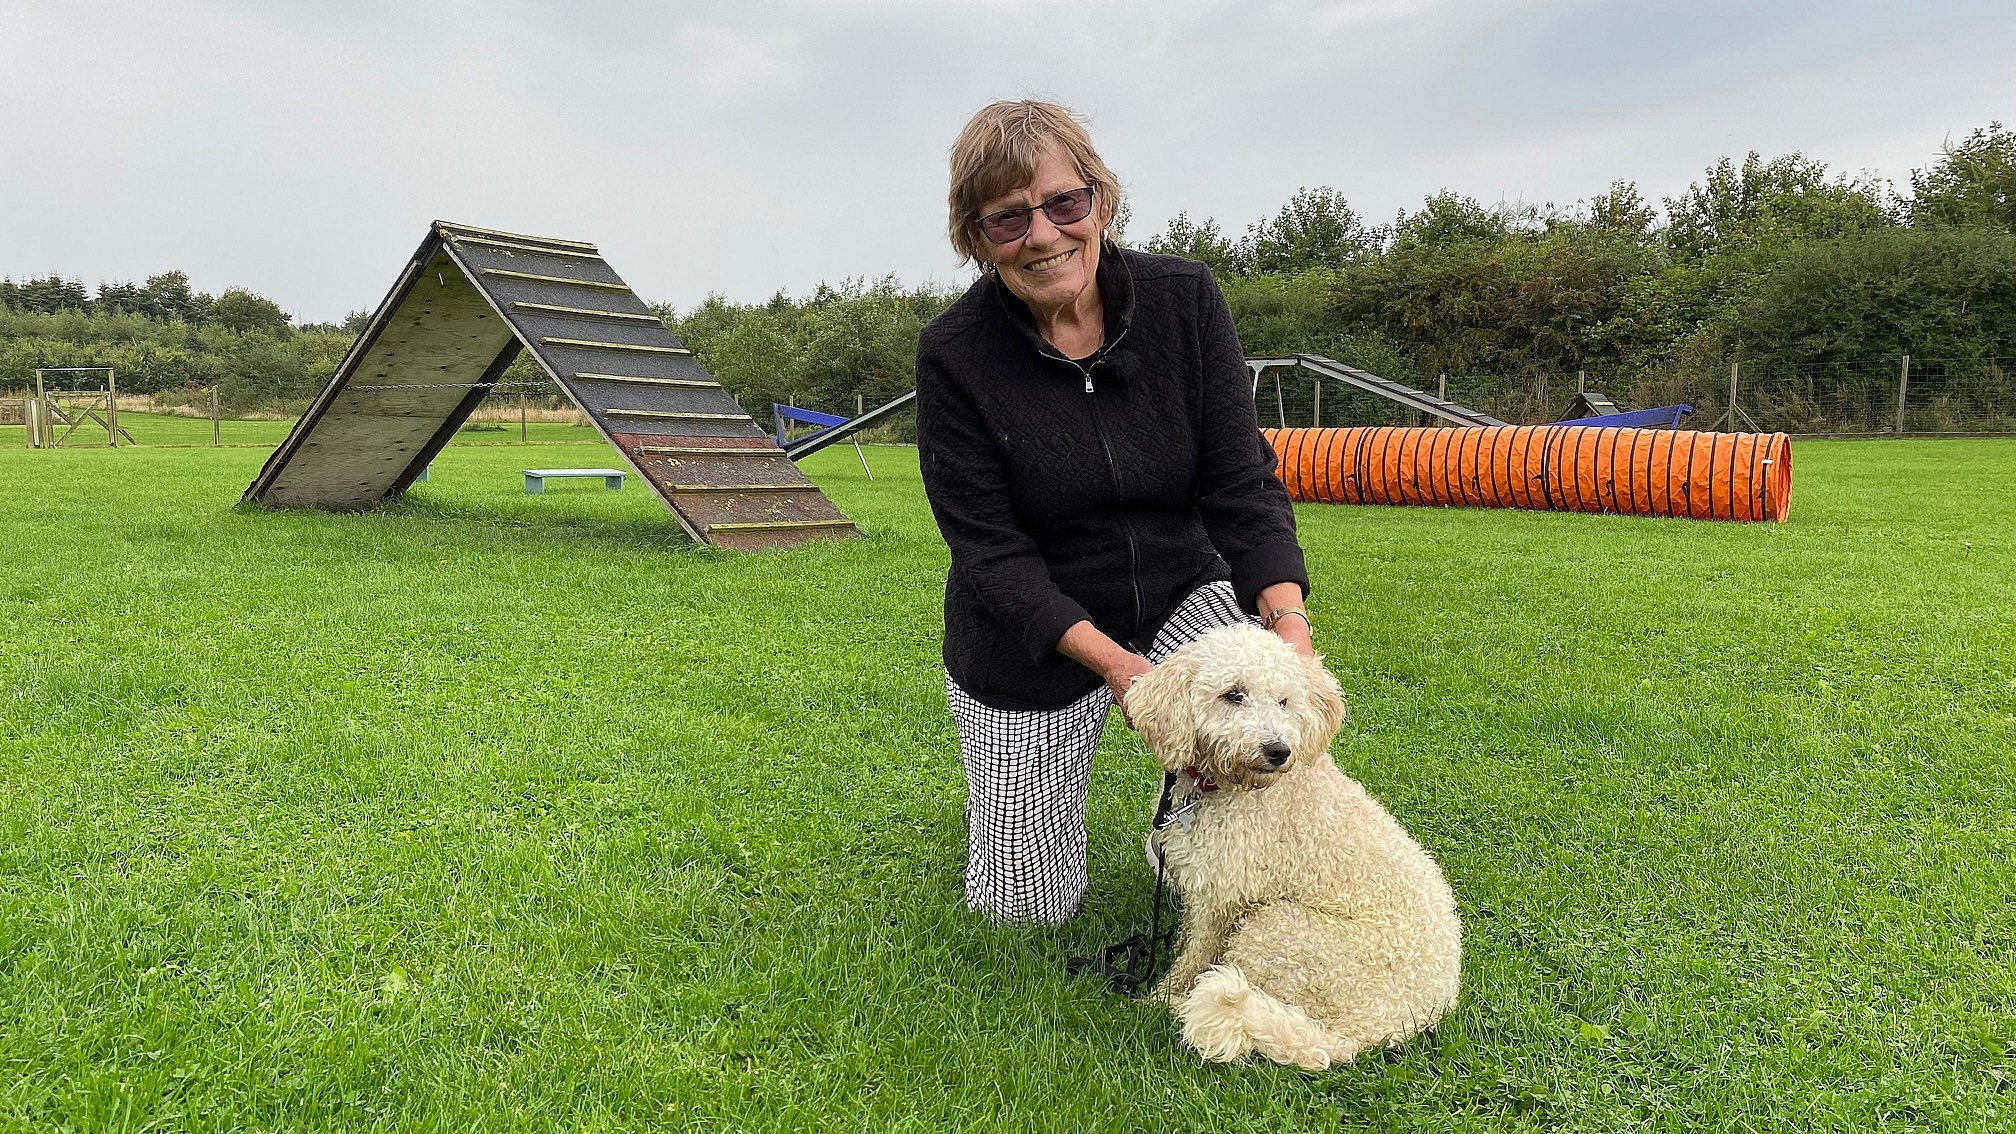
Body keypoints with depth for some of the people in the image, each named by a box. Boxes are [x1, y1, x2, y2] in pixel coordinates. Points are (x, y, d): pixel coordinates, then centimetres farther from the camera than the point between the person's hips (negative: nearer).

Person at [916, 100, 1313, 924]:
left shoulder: (1186, 300, -12)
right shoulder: (954, 353, -19)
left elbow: (1240, 479, -13)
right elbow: (989, 550, -19)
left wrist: (1287, 619, -30)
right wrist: (1112, 661, -32)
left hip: (1179, 591, 2)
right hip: (1030, 633, -1)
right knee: (1026, 907, 4)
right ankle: (1016, 783, 38)